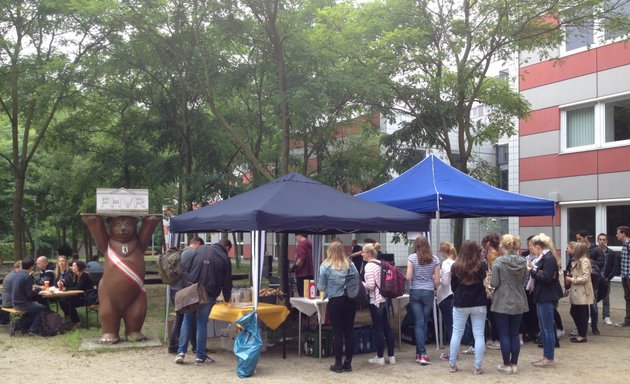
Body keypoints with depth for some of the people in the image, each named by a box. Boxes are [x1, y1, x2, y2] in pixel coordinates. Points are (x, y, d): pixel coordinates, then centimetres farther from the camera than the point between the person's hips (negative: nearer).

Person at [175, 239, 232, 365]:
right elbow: (227, 282, 8)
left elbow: (188, 267, 15)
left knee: (187, 320, 12)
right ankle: (200, 356, 9)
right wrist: (227, 298, 23)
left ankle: (181, 352, 8)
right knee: (202, 323, 5)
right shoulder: (225, 259, 2)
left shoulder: (201, 249, 9)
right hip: (209, 293, -2)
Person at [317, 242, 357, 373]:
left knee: (337, 332, 3)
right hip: (350, 300, 3)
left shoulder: (325, 266, -5)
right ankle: (348, 363, 14)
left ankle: (338, 364, 9)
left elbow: (321, 287, 0)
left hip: (335, 301, -3)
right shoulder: (350, 265, 2)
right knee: (349, 331, 8)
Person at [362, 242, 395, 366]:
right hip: (385, 299, 8)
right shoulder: (381, 264, 10)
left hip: (375, 300, -8)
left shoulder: (369, 266, -13)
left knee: (377, 328, 0)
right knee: (387, 327, 11)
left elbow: (370, 285, -19)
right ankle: (391, 356, 15)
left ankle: (380, 357, 6)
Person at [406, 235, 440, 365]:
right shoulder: (435, 259, 1)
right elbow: (437, 280, 0)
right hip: (429, 292, 1)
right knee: (424, 323, 11)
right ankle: (420, 352, 17)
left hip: (415, 292, -1)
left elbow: (408, 277, -9)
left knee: (419, 323, 1)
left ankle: (421, 354, -6)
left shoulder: (412, 257, -4)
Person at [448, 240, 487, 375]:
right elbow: (485, 280, 7)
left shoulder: (456, 266, -8)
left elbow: (453, 286, 3)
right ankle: (477, 367, 5)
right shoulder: (482, 265, -11)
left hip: (460, 303, 0)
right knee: (479, 335, 5)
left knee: (456, 334, 9)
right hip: (479, 303, 0)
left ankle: (452, 364, 15)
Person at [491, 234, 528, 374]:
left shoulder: (498, 262, -14)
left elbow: (495, 283, -13)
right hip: (518, 302, 4)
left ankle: (506, 365, 9)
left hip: (502, 302, -4)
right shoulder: (522, 261, -1)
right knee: (515, 334, 12)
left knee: (504, 335, 5)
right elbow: (523, 280, 8)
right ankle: (514, 364, 16)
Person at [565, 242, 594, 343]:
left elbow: (585, 278, -20)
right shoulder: (578, 261, 13)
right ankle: (580, 333, 22)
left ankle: (583, 336, 8)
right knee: (574, 312, 13)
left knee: (582, 314, -1)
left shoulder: (584, 261, -15)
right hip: (577, 292, 9)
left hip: (582, 293, -9)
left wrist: (571, 280, -16)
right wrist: (570, 277, 4)